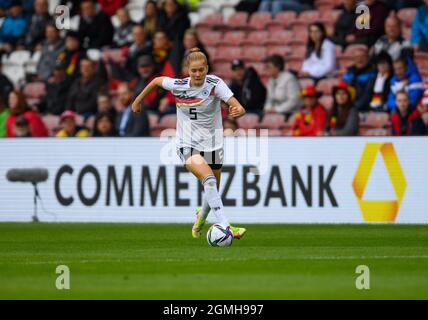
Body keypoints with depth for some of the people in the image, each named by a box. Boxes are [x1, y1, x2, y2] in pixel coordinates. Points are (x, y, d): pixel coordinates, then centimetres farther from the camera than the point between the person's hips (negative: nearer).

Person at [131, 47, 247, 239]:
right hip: (188, 145, -1)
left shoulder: (215, 84, -15)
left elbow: (237, 106, -26)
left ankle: (201, 218, 50)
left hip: (212, 144, 2)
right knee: (209, 180, -28)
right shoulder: (178, 86, -9)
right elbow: (157, 81, 12)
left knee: (213, 192, 15)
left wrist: (238, 111, -49)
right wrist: (138, 101, 19)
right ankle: (225, 227, -38)